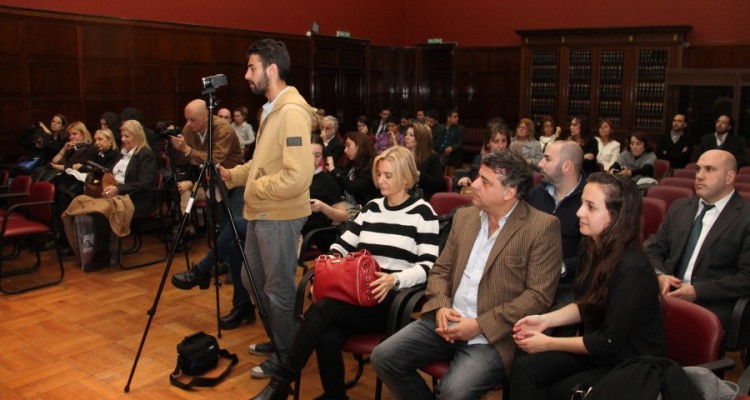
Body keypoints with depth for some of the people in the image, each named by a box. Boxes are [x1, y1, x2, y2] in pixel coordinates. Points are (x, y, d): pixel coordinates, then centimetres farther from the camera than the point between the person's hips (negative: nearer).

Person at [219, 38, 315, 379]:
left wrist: (255, 188, -15)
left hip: (280, 217, -10)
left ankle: (286, 356, 23)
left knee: (279, 289, 4)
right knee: (252, 280, 20)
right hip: (261, 213, 10)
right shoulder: (270, 109, 11)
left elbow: (297, 177, -27)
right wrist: (233, 175, 6)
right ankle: (276, 339, 38)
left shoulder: (292, 111, -20)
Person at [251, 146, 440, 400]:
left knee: (322, 309, -29)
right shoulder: (371, 208, 18)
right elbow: (342, 245, 15)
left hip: (392, 301, -5)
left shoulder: (422, 212, 0)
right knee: (327, 339, -28)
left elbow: (428, 267, -10)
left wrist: (394, 279, -28)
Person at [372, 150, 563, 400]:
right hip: (447, 321, 6)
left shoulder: (542, 227, -8)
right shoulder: (464, 217, 11)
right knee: (383, 357, -8)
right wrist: (440, 307, -7)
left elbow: (539, 295, -12)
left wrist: (480, 325, -16)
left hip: (493, 334, -6)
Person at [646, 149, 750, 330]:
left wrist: (697, 291, -14)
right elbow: (654, 249, 16)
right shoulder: (679, 207, 16)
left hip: (711, 308, -5)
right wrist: (660, 275, -5)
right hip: (667, 295, 5)